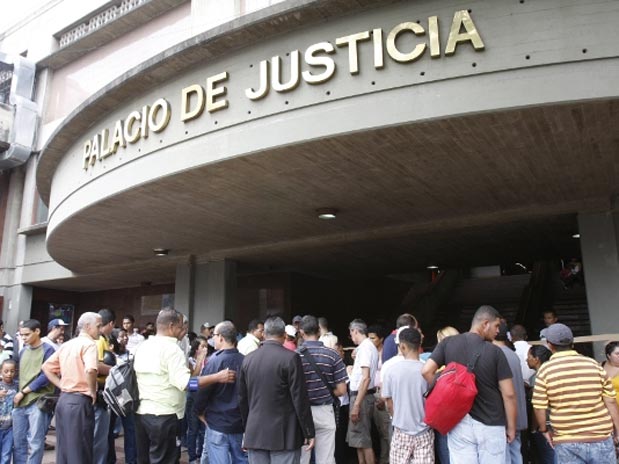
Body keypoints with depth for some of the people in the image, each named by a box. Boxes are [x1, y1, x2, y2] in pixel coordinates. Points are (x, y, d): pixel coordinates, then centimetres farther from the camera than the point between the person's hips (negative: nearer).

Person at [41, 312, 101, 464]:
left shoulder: (66, 344, 12)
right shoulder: (89, 343, -14)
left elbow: (47, 367, 16)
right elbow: (90, 370, -30)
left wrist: (61, 385, 12)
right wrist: (93, 391, -16)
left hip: (63, 399, 8)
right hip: (79, 401, -8)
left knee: (63, 448, 16)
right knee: (79, 451, 1)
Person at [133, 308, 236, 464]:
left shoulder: (142, 347, 9)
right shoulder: (171, 348, -17)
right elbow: (184, 382, -25)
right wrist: (218, 377, -24)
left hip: (140, 411, 8)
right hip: (163, 415, -8)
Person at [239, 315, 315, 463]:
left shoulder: (248, 359, 5)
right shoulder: (290, 358, -11)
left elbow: (242, 398, 11)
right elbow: (300, 399, -11)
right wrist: (309, 432, -3)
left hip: (254, 434, 5)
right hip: (284, 435, -5)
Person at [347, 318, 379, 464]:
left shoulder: (364, 347, -16)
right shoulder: (369, 346, 14)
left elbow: (366, 378, -23)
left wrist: (356, 404, -24)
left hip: (361, 396, -10)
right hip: (362, 396, 10)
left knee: (363, 439, -3)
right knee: (358, 437, 17)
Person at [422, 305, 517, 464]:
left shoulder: (448, 343, -3)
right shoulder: (495, 351, -11)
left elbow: (426, 371, -9)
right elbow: (509, 394, -9)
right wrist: (511, 427, 3)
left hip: (459, 423, 2)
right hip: (490, 425, -2)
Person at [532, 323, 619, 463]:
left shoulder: (545, 370, -6)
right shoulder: (594, 365, -1)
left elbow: (539, 407, -6)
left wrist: (544, 430, 10)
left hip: (567, 443, -1)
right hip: (601, 439, 2)